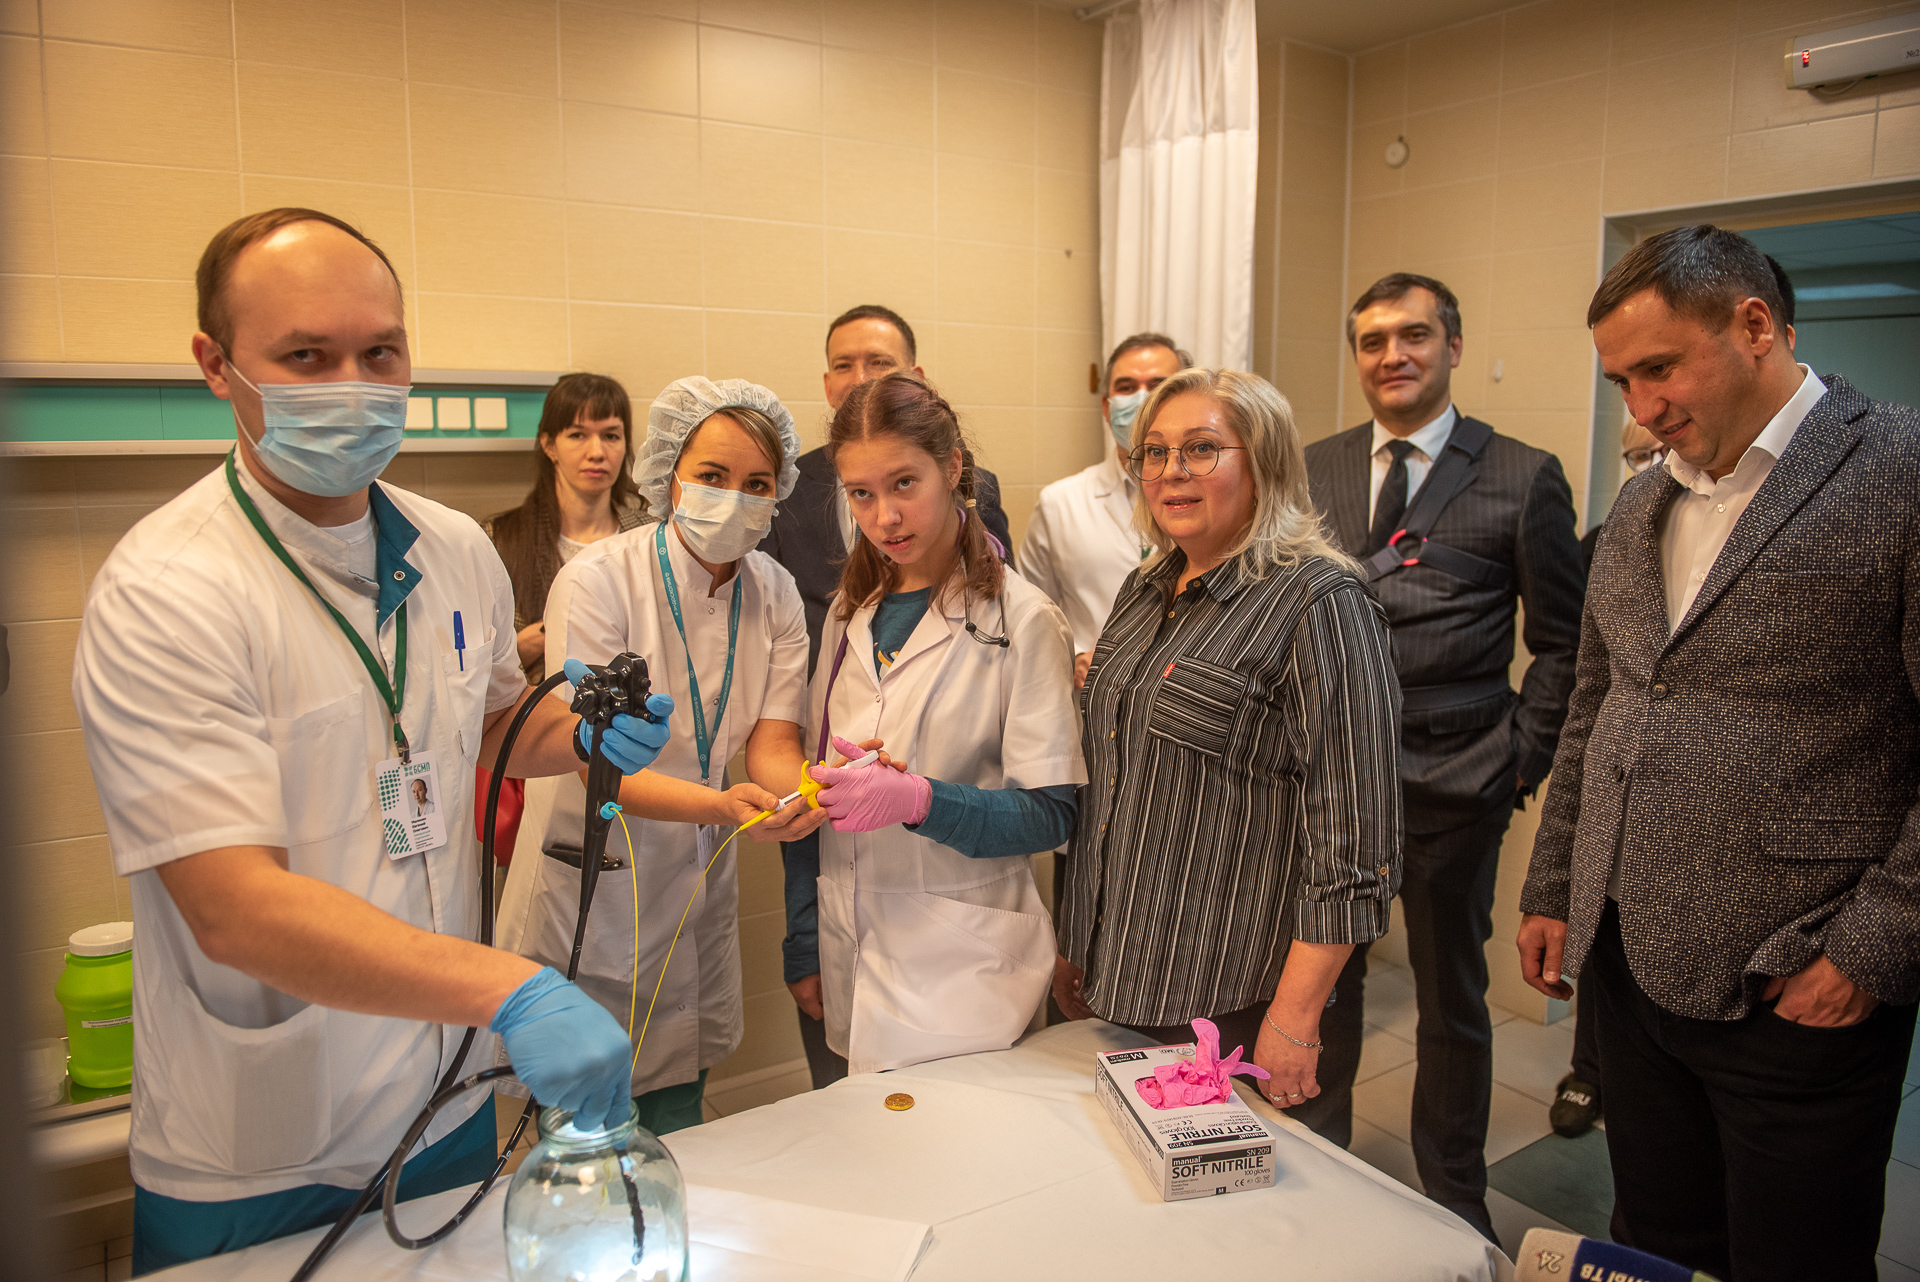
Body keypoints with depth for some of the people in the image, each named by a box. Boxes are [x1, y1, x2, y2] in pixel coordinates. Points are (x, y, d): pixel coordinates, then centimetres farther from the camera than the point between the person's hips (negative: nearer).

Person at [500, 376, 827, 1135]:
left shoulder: (774, 594, -2)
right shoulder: (597, 580, -18)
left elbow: (771, 741, -8)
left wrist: (805, 788, -32)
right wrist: (718, 804, -39)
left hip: (696, 876, 5)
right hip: (589, 881, -4)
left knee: (675, 1127, 17)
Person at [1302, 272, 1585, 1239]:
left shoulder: (1524, 478, -1)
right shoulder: (1313, 471, 7)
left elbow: (1562, 642, 1)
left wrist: (1522, 758, -6)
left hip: (1453, 780, -2)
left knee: (1451, 995, 14)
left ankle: (1454, 1197, 34)